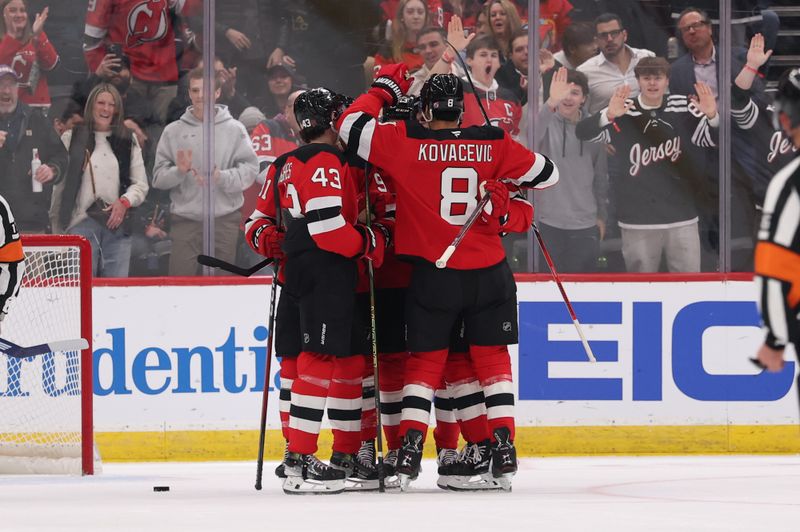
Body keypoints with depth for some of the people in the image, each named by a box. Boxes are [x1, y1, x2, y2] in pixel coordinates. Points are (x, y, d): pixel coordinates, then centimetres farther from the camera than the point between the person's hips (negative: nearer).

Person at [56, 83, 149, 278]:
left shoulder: (128, 141, 13)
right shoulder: (71, 139, 5)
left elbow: (141, 185, 14)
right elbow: (59, 181, 3)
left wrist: (124, 202, -6)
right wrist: (57, 227, -3)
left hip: (118, 224, 2)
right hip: (81, 224, -2)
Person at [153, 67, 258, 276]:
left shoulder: (234, 129, 5)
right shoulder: (174, 131, 7)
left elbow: (249, 169, -4)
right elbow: (158, 176, 3)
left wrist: (222, 177, -20)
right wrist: (179, 171, -17)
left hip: (224, 219, 0)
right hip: (185, 220, 0)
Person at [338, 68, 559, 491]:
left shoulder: (407, 143, -8)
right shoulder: (494, 144, -1)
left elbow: (351, 125, -5)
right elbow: (546, 174, 9)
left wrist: (385, 88, 9)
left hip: (433, 275, -1)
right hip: (489, 272, 1)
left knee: (425, 360, 10)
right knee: (492, 357, 12)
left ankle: (411, 447, -1)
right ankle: (503, 449, 4)